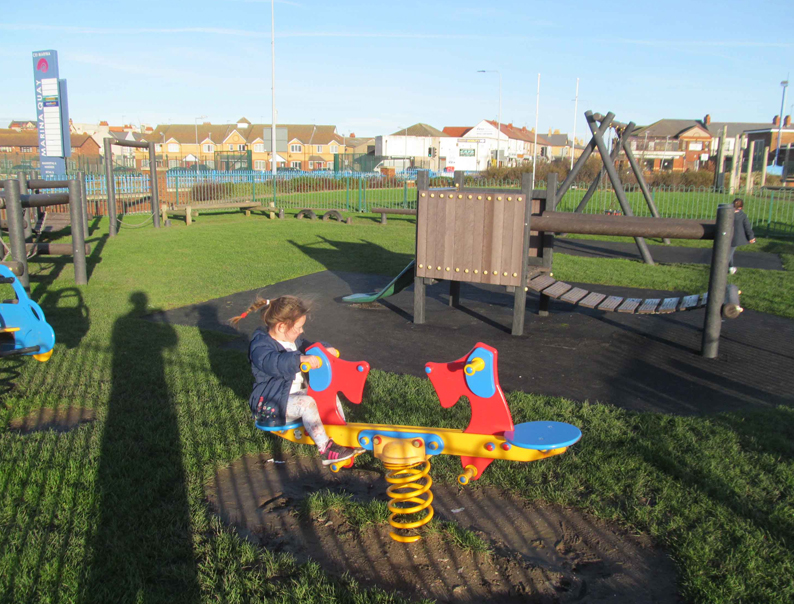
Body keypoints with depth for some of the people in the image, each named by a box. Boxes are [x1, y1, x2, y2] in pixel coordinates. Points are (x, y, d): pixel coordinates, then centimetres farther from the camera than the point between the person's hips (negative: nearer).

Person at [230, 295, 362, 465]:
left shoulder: (294, 340, 10)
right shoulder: (260, 345, -20)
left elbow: (308, 347, 26)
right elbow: (272, 362, -41)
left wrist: (324, 349, 3)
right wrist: (301, 359, -54)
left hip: (297, 392, 9)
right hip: (271, 403, -9)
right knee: (307, 403, -33)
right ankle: (326, 450, -30)